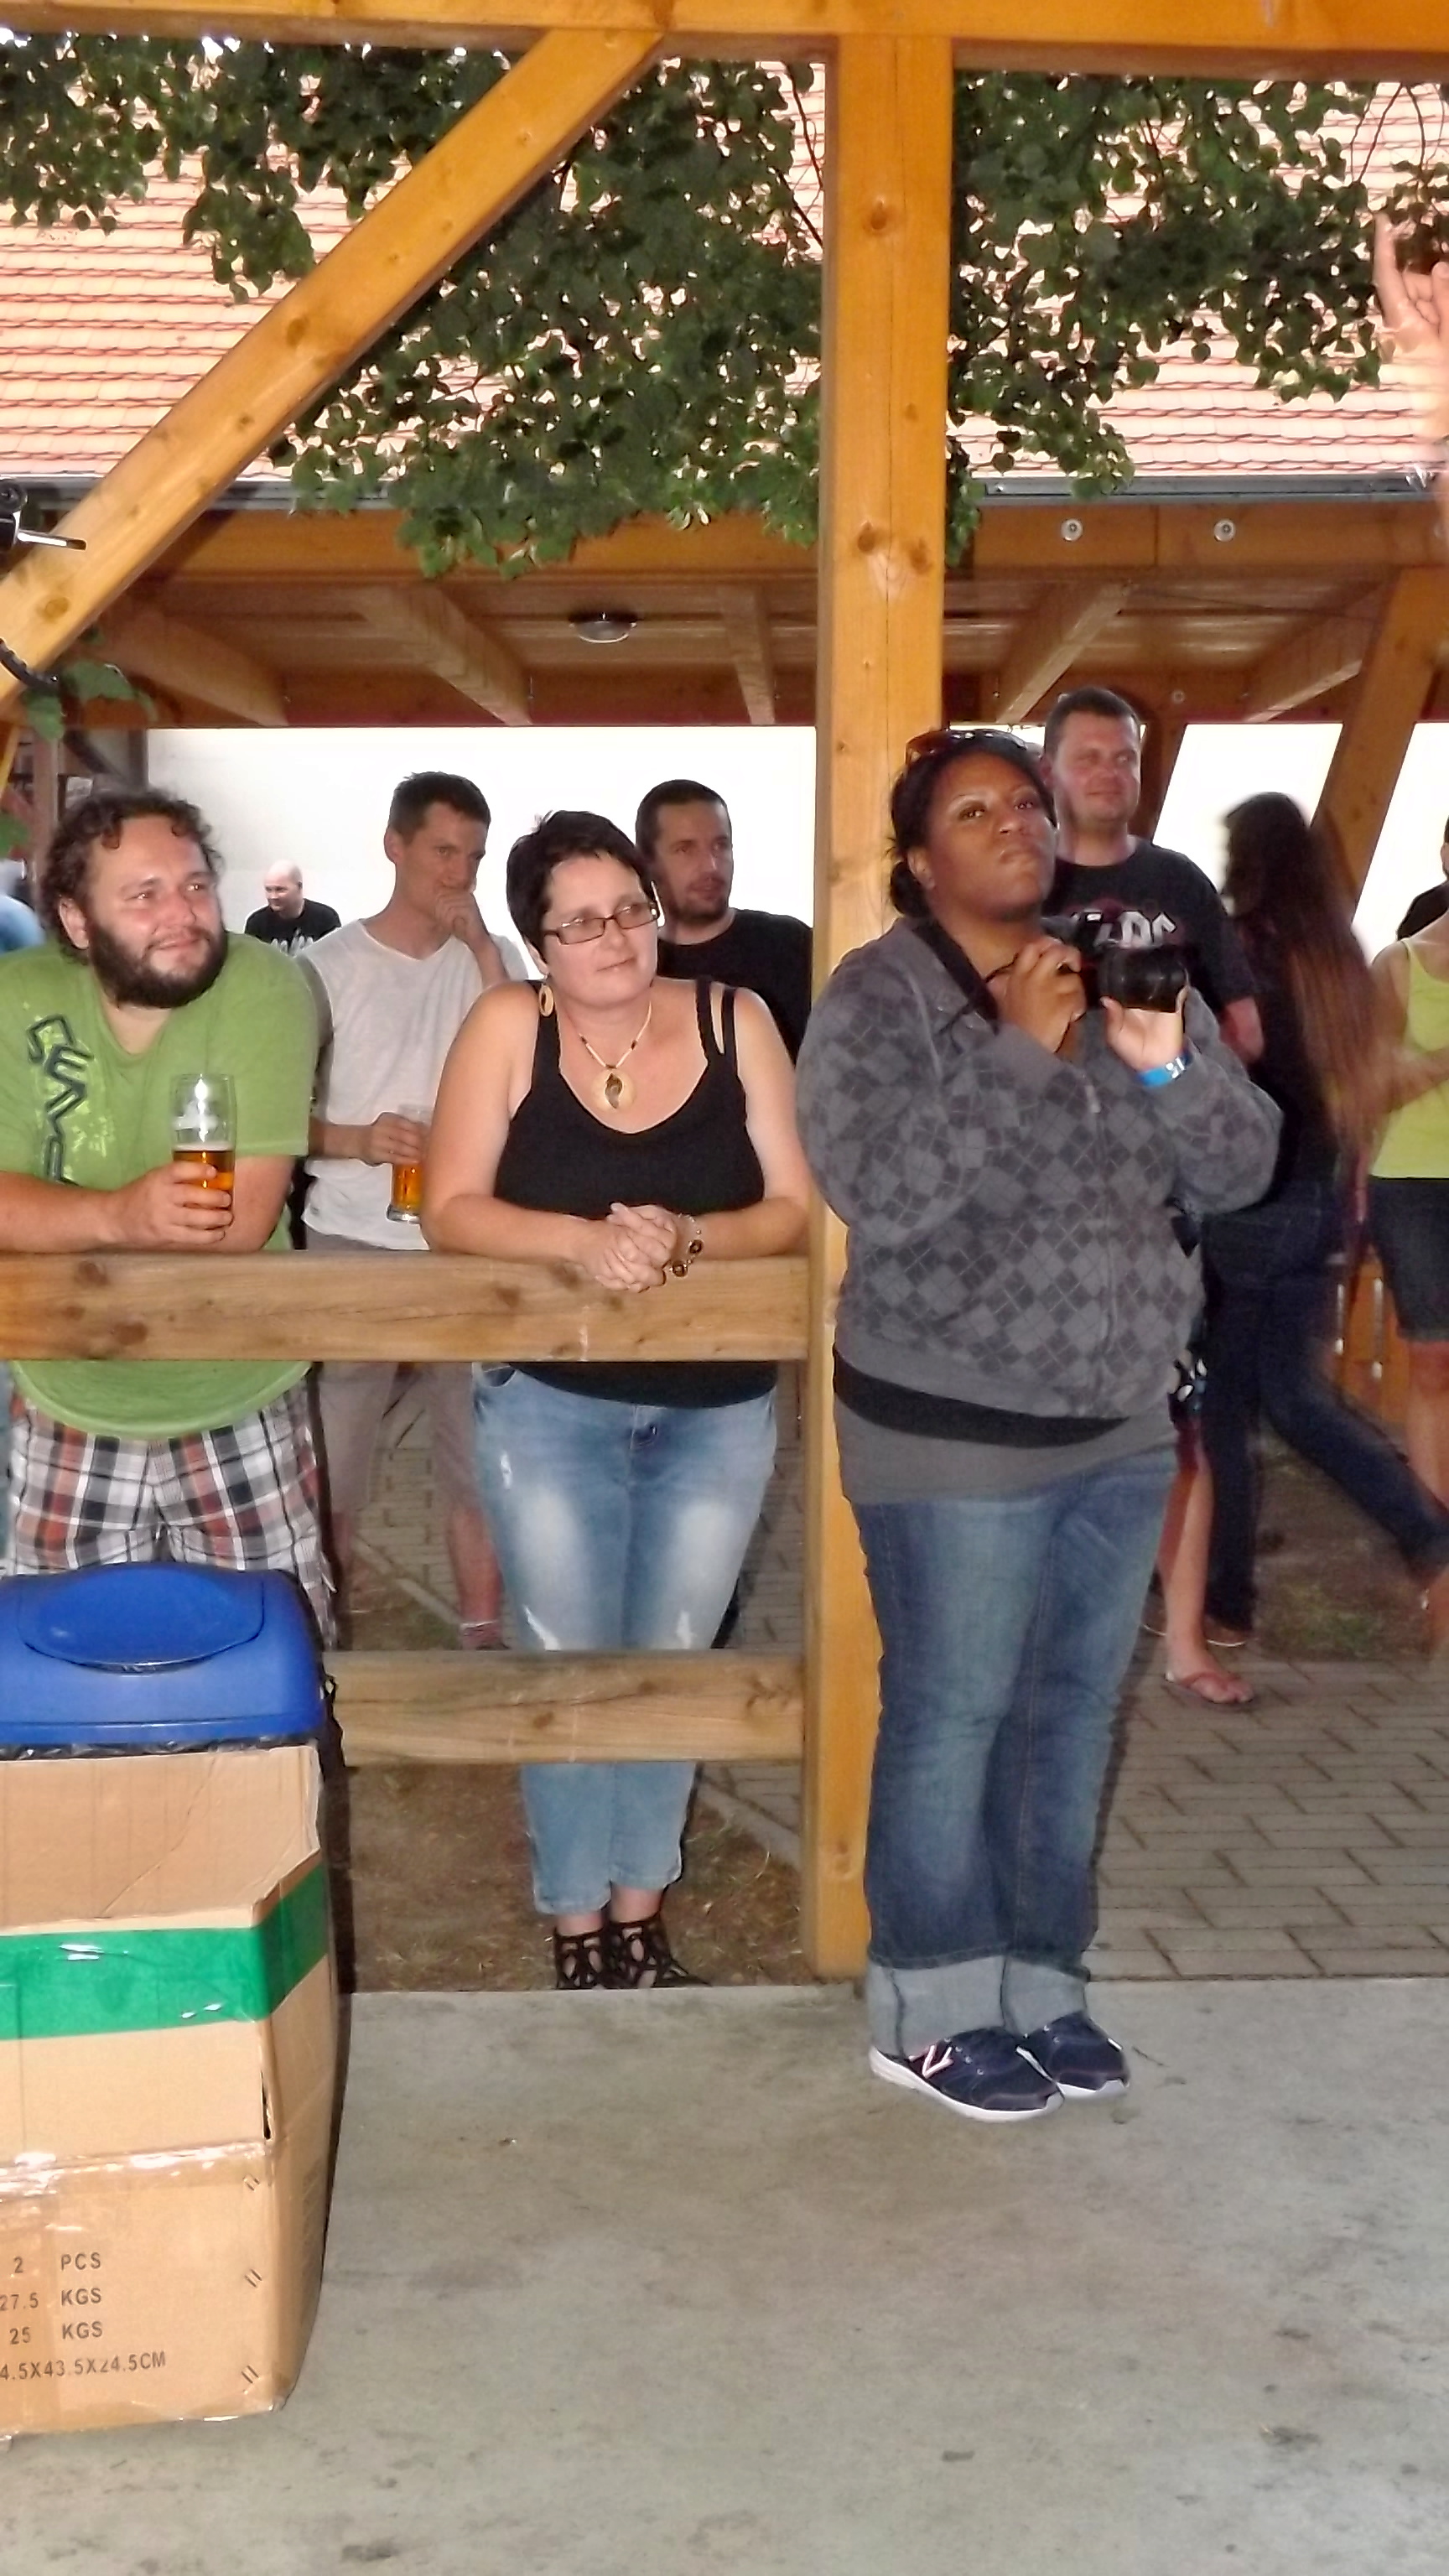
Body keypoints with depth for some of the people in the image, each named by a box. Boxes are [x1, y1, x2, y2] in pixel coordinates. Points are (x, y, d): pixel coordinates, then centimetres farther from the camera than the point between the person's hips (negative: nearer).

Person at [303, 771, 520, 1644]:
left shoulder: (488, 960, 6)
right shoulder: (332, 965, -1)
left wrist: (480, 943, -12)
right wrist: (356, 1140, -20)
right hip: (353, 1247, -2)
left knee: (481, 1463, 9)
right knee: (329, 1469, 2)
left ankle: (483, 1642, 21)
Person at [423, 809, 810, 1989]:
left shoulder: (735, 1019, -5)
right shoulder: (509, 1027, -8)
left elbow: (796, 1210, -7)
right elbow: (451, 1211, -12)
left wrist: (686, 1238, -25)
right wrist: (585, 1239, -28)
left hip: (718, 1405, 1)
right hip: (549, 1401, -1)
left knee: (673, 1659, 13)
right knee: (568, 1660, 6)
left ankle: (641, 1903, 31)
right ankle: (576, 1917, 23)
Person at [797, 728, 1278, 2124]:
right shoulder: (877, 993, -10)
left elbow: (1239, 1169, 0)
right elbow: (877, 1193, -24)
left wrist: (1161, 1062, -18)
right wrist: (1018, 1048, -25)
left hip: (1121, 1426, 6)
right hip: (952, 1431, -5)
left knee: (1075, 1706, 13)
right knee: (951, 1715, 2)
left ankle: (1041, 1980, 28)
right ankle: (928, 2013, 16)